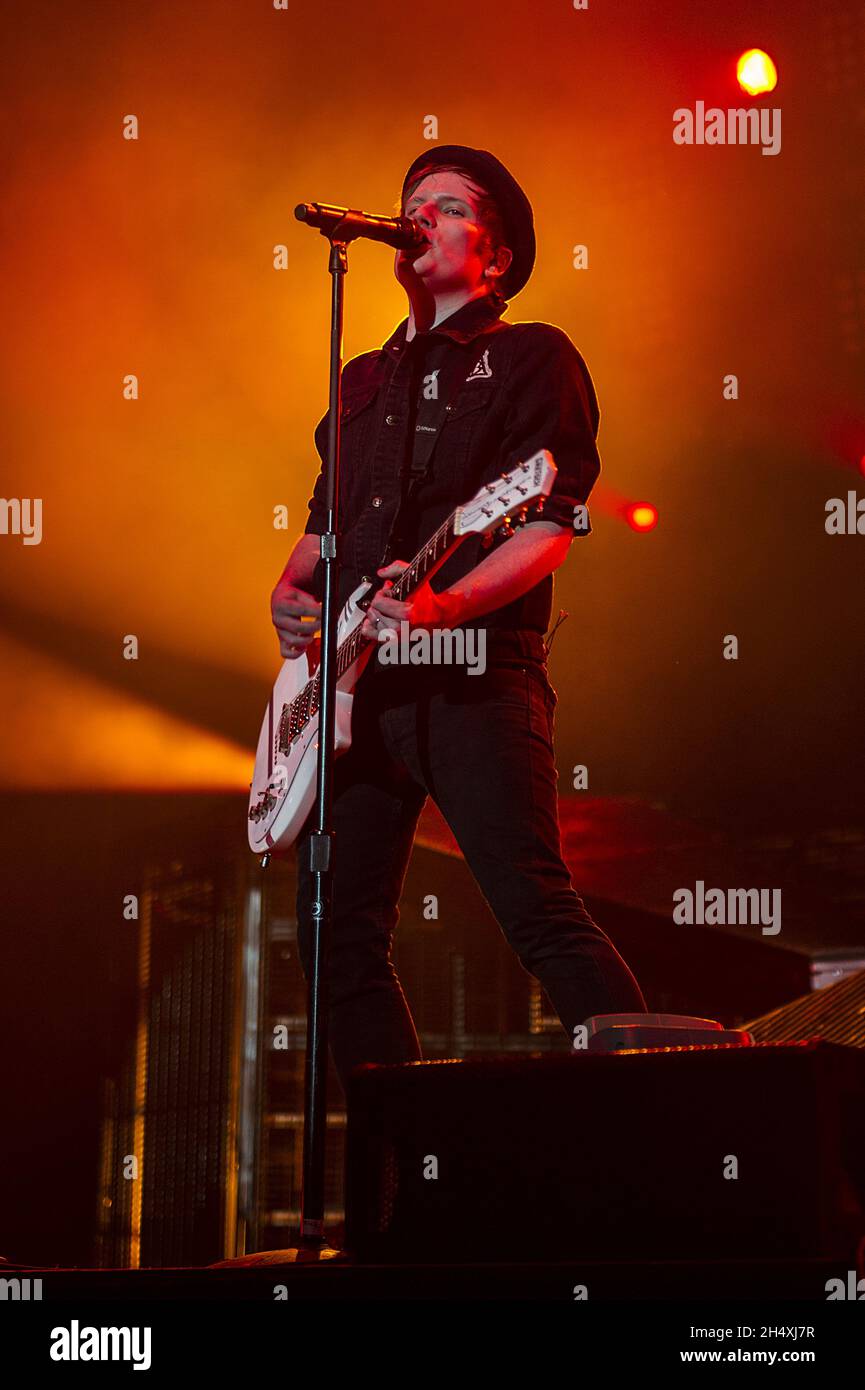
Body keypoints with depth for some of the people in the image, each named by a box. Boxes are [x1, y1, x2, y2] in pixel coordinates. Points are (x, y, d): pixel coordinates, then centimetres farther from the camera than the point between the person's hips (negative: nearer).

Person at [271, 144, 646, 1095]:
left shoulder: (532, 358, 4)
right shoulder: (365, 381, 24)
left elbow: (552, 527, -7)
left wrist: (447, 605, -23)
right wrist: (291, 590, 7)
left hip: (474, 676, -7)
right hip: (355, 687, 7)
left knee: (536, 911, -18)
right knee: (338, 934, 2)